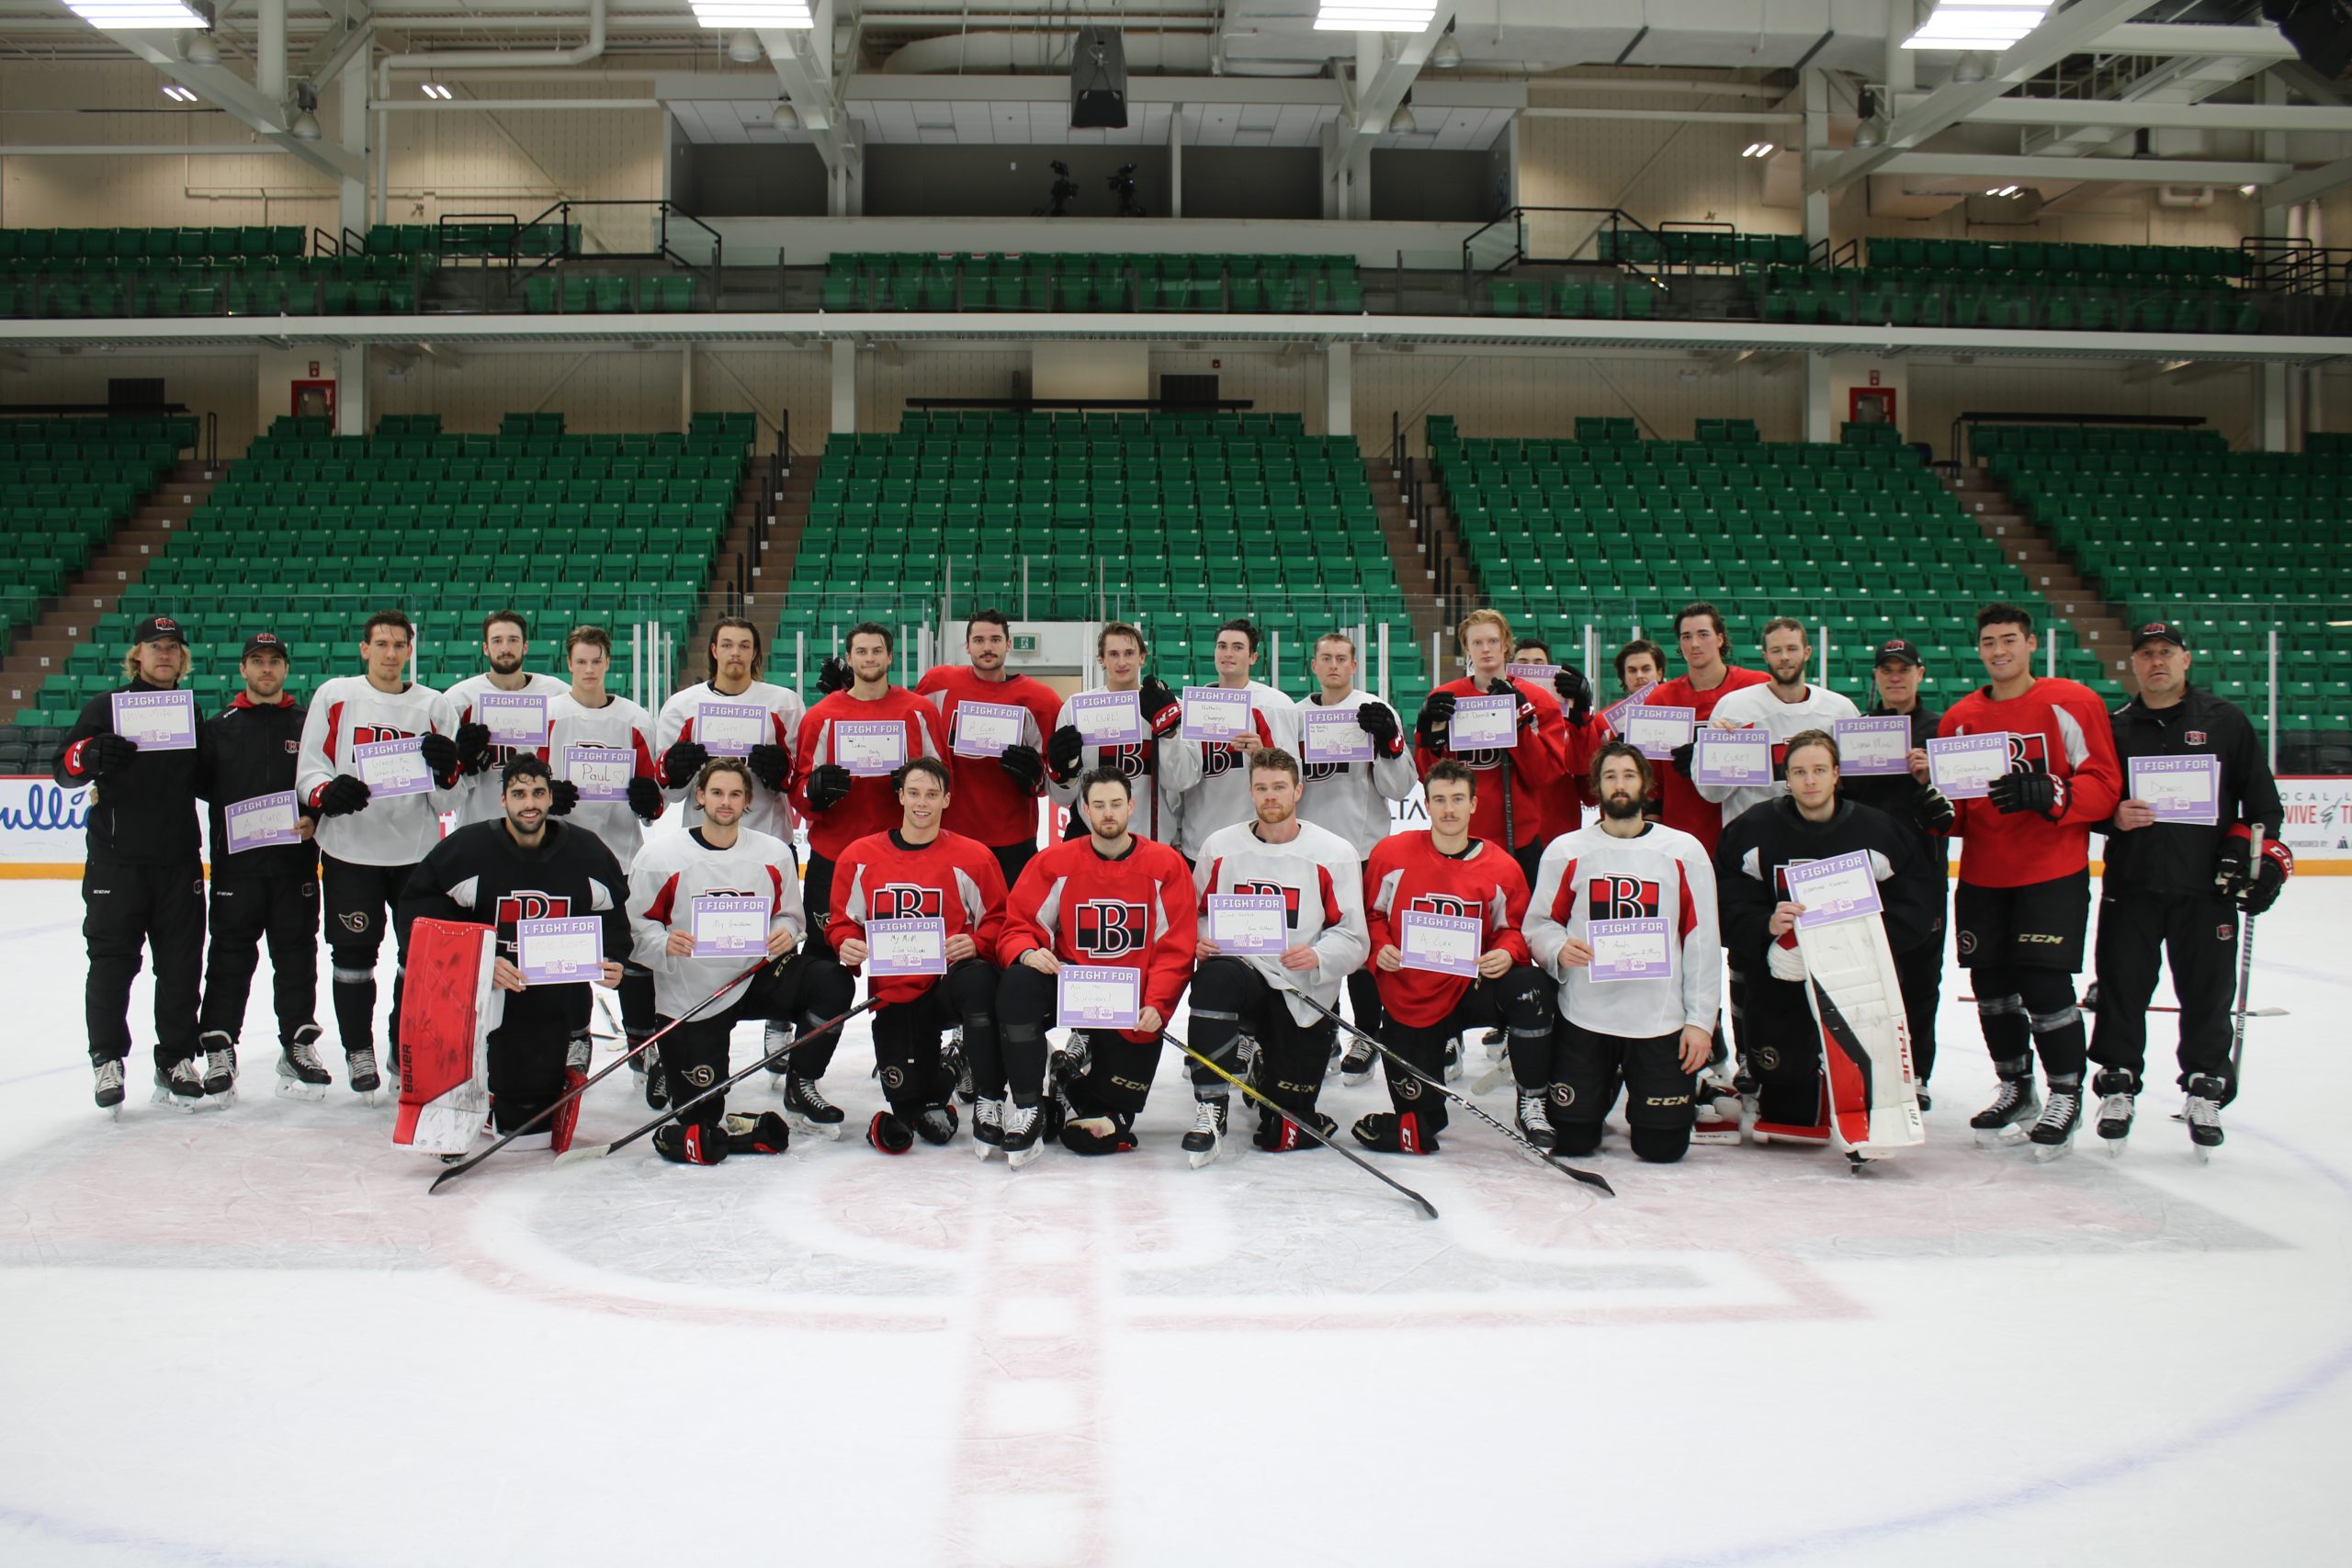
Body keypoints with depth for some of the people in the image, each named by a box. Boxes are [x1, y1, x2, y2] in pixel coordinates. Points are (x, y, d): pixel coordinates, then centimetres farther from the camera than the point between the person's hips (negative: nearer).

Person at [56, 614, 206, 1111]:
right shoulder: (105, 707, 3)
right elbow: (65, 771, -4)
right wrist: (90, 754, -25)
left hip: (179, 863, 3)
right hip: (115, 860, -3)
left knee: (181, 964, 5)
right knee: (111, 962, 0)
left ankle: (176, 1061, 14)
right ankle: (108, 1060, 12)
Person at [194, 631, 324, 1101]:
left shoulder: (309, 725, 8)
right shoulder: (220, 727, 9)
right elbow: (199, 782, 5)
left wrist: (315, 819, -10)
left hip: (295, 863, 0)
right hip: (235, 863, 0)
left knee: (297, 956, 5)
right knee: (230, 958, 2)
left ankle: (299, 1046, 14)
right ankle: (219, 1049, 9)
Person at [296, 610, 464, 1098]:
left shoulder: (436, 706, 5)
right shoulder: (334, 696, 3)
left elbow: (446, 802, 4)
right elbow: (308, 770, 1)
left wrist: (448, 769, -17)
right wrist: (327, 792, -20)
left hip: (418, 854, 2)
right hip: (349, 851, -1)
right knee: (353, 951, 3)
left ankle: (407, 1047, 25)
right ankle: (358, 1050, 20)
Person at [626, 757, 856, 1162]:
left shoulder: (773, 854, 1)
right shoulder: (660, 854, -7)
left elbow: (789, 915, 11)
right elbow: (637, 924, -6)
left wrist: (785, 932, -13)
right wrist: (664, 944, -27)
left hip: (755, 977, 3)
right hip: (689, 996, -3)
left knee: (833, 983, -24)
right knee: (699, 1118, -7)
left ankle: (799, 1088, -3)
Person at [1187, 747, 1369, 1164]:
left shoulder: (1335, 853, -2)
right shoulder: (1219, 847, 6)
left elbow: (1354, 938, -4)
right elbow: (1196, 915, 11)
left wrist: (1318, 956, -25)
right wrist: (1199, 941, -12)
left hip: (1304, 995, -1)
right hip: (1242, 970, 1)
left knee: (1282, 1135, -4)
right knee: (1216, 976, -40)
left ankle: (1266, 1071, 34)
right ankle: (1209, 1115, -29)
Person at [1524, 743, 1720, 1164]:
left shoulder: (1685, 850, 4)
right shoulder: (1566, 850, 4)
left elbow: (1702, 941, 3)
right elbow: (1539, 923, 6)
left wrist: (1700, 1021, -3)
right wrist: (1559, 950, -18)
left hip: (1661, 1017, 0)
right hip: (1584, 1015, 0)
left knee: (1662, 1146, -1)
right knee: (1570, 1141, 1)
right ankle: (1603, 1085, 32)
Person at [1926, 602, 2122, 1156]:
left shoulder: (2072, 704, -5)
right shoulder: (1960, 718, 8)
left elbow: (2104, 784, -10)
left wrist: (2046, 794, -25)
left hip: (2054, 872, -5)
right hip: (1982, 876, 5)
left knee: (2045, 984, -9)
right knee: (1992, 986, 10)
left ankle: (2066, 1095, 10)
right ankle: (2016, 1089, 30)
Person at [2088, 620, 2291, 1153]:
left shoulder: (2225, 720, 5)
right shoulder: (2115, 727, 8)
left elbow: (2261, 792, 7)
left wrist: (2261, 846, -2)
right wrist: (2113, 816, -10)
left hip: (2207, 884, -1)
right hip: (2131, 884, 1)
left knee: (2207, 989, 3)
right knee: (2122, 985, 2)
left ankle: (2205, 1089, 17)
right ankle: (2118, 1084, 14)